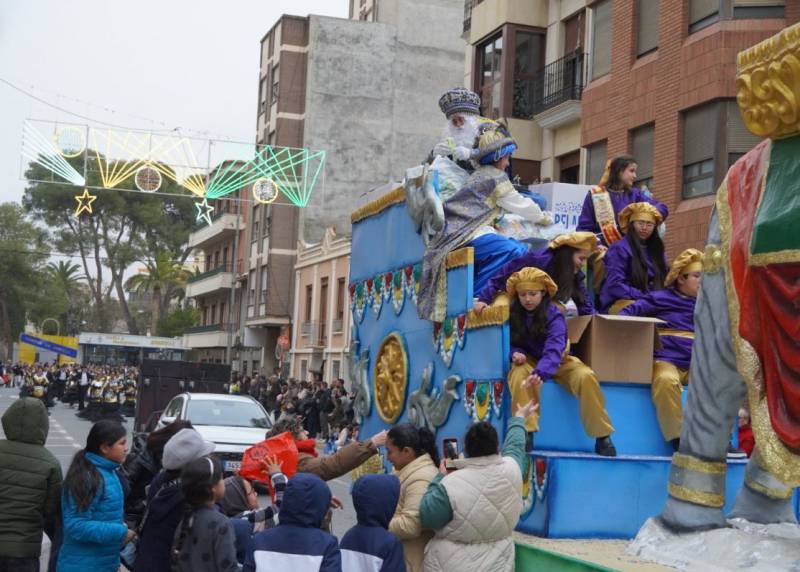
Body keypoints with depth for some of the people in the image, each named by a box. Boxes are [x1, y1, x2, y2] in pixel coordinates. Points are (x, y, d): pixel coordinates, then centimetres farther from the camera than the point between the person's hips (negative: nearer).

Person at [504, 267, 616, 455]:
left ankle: (602, 437, -19)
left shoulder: (554, 314, -21)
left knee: (586, 377, -29)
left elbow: (553, 350, -37)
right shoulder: (513, 313, -11)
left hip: (557, 361, -1)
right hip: (528, 361, 1)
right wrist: (514, 354, -27)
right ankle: (525, 433, -32)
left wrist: (540, 374, -57)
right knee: (518, 374, -36)